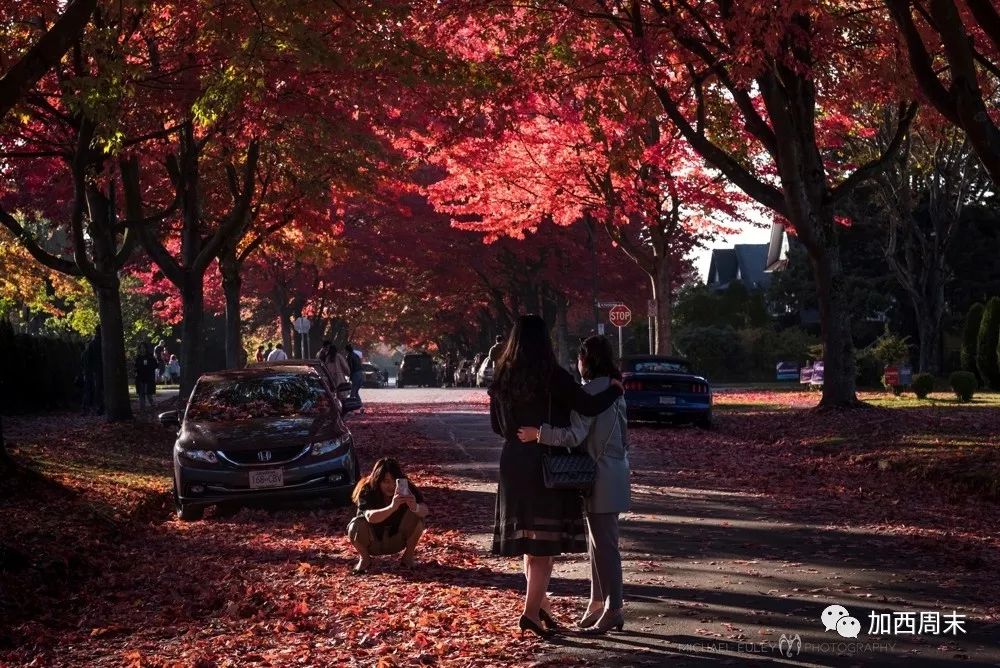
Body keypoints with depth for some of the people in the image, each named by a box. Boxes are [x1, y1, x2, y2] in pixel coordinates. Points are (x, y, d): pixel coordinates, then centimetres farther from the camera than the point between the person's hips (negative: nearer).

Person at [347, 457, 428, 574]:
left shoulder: (406, 488, -20)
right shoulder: (367, 491, -26)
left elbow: (424, 510, -33)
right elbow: (370, 517, -44)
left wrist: (415, 508, -58)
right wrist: (392, 507, -63)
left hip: (396, 541, 1)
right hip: (372, 543, -1)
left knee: (417, 516, -25)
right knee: (356, 526, -34)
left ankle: (407, 556, -4)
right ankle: (364, 558, -3)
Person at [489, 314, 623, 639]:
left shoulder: (502, 378, 3)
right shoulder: (553, 376, -14)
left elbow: (496, 425, 11)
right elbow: (589, 406, -17)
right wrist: (616, 389, 0)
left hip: (515, 465, 6)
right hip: (548, 465, -6)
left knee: (528, 537, 16)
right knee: (547, 541, 0)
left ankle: (539, 602, 25)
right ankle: (532, 611, -5)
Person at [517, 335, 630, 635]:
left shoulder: (592, 391, -17)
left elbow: (575, 435, -24)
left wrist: (538, 433, -24)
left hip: (602, 479, -10)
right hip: (612, 472, 10)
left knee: (603, 545, -6)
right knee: (598, 542, 15)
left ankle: (613, 610, -2)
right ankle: (598, 604, 21)